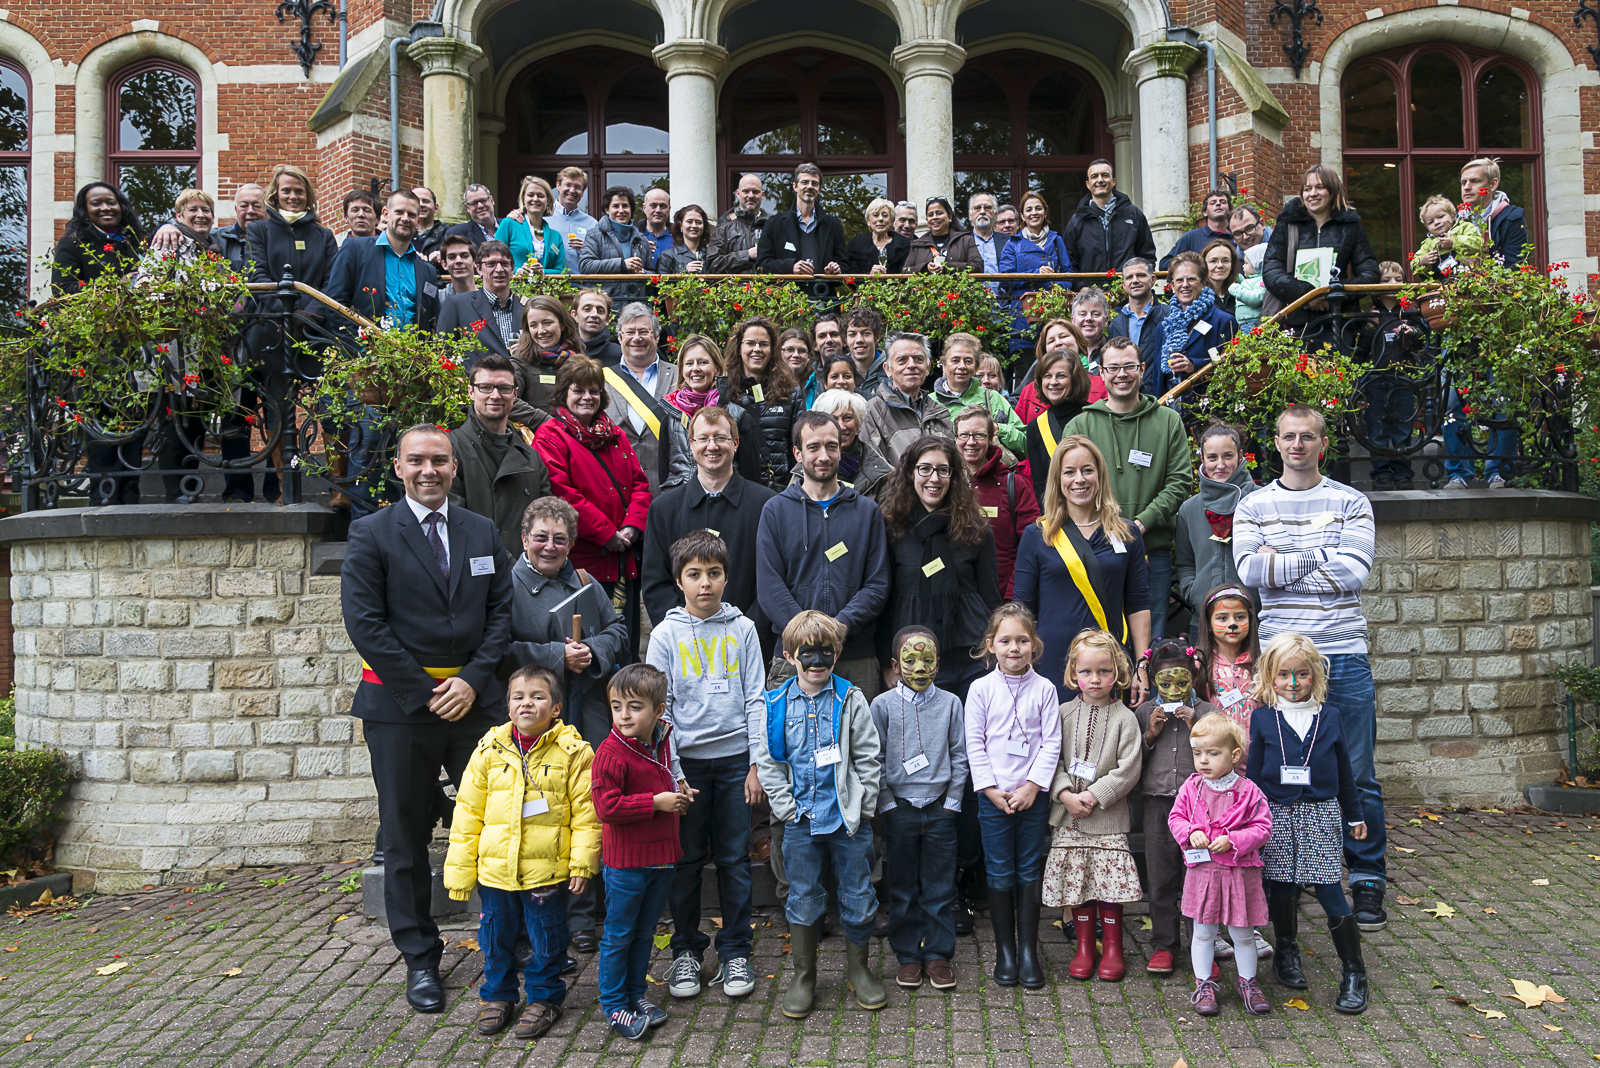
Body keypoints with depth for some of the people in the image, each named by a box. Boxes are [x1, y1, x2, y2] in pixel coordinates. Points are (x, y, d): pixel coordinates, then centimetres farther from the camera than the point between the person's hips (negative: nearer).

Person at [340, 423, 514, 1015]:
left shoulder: (484, 533, 9)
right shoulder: (371, 534, -1)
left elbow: (501, 614, 6)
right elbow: (365, 622, -8)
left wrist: (472, 680, -7)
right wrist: (426, 692, -11)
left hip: (474, 697, 2)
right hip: (401, 702, -2)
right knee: (404, 837, 7)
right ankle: (420, 958, 21)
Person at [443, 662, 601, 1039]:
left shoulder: (572, 752, -8)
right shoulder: (490, 749, 0)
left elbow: (586, 812, -7)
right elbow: (468, 811, 5)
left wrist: (582, 863, -11)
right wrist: (460, 868, 5)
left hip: (548, 870, -3)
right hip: (495, 868, 3)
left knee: (546, 938, 10)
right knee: (496, 937, 16)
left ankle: (545, 998, 30)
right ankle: (498, 996, 37)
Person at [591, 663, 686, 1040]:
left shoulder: (661, 743, 5)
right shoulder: (610, 753, -18)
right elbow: (607, 806, -24)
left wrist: (678, 796, 7)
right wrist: (657, 802, -23)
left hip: (661, 858, 6)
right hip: (626, 862, -6)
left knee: (644, 932, 18)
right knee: (619, 935, 6)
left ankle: (635, 992, 33)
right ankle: (612, 1003, 21)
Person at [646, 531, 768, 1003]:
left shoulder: (742, 629, 3)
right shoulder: (665, 635, 0)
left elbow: (755, 699, 3)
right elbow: (659, 708, 0)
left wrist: (756, 765, -3)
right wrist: (672, 772, -6)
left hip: (735, 759, 1)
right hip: (687, 760, 0)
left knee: (735, 859, 6)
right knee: (687, 860, 6)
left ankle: (735, 952, 19)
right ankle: (686, 951, 22)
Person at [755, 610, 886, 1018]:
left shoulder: (851, 700, -2)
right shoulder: (777, 704, 0)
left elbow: (870, 758, 0)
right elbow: (767, 762, 4)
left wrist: (862, 806, -6)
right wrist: (786, 808, -3)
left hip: (849, 817, 0)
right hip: (801, 822, 1)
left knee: (857, 895, 9)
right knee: (802, 898, 9)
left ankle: (858, 967, 29)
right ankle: (803, 976, 24)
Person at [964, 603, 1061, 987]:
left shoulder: (1044, 689, -1)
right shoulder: (981, 689, -2)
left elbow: (1051, 743, -2)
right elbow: (975, 745, -2)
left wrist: (1032, 787, -11)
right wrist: (992, 790, -8)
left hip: (1033, 794, 1)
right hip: (994, 797, 0)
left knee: (1029, 873, 8)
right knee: (1000, 875, 5)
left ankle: (1028, 951, 19)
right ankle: (1005, 952, 18)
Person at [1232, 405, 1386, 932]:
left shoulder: (1351, 502, 6)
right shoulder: (1253, 506, 7)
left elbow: (1353, 572, -9)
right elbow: (1250, 570, -9)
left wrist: (1280, 564, -9)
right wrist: (1318, 556, -8)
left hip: (1344, 655, 0)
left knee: (1356, 775, 4)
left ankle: (1368, 879, 19)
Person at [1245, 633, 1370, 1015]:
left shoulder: (1331, 716, 2)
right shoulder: (1263, 718, -1)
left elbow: (1344, 769, 11)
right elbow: (1253, 773, 4)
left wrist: (1355, 814, 16)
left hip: (1322, 813, 0)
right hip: (1277, 814, 0)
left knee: (1329, 891, -4)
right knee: (1282, 888, 8)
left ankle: (1353, 972, 9)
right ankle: (1287, 953, 31)